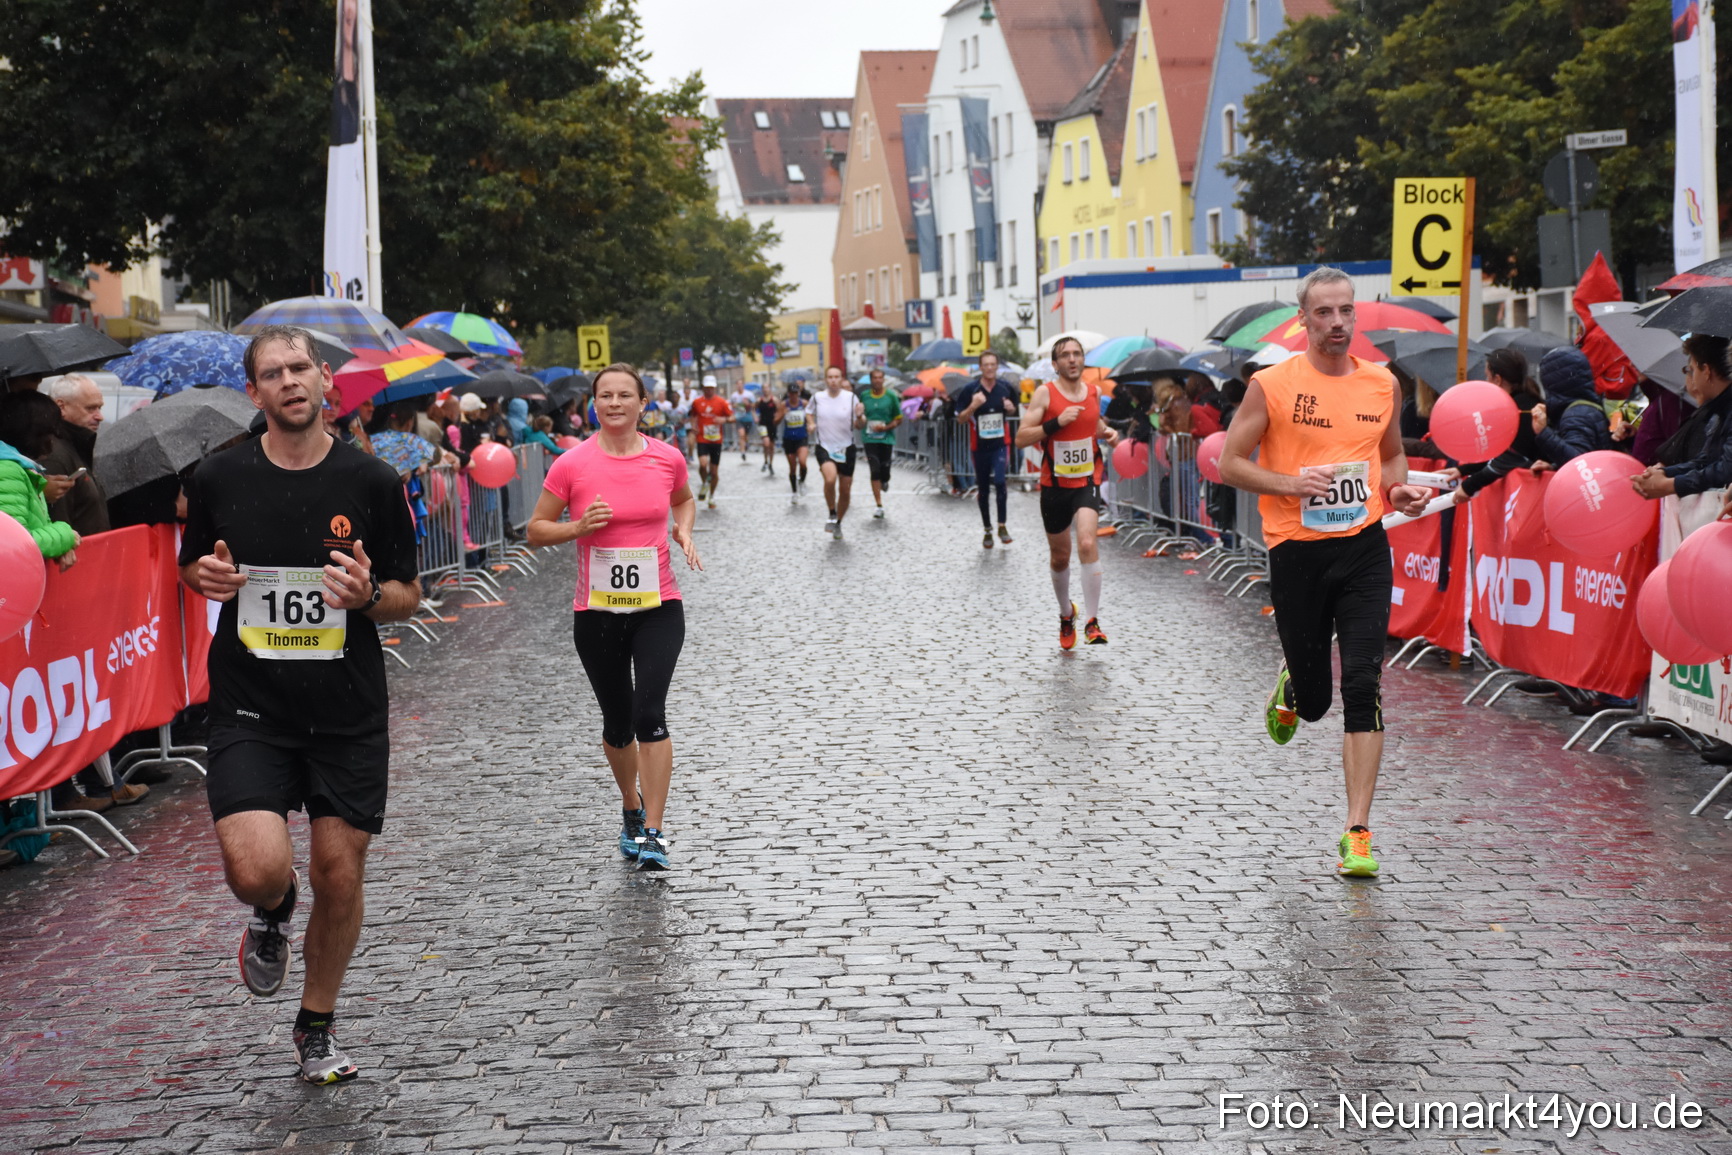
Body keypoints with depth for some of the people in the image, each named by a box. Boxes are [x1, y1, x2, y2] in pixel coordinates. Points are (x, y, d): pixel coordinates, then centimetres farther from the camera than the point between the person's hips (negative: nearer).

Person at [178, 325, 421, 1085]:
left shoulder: (372, 482, -2)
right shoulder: (219, 479, 0)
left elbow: (408, 596, 5)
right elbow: (190, 569, 15)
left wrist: (367, 594, -17)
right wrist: (208, 578, -8)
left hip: (350, 715, 1)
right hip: (250, 712, 0)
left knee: (339, 877, 5)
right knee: (257, 869, -18)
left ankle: (317, 1027, 29)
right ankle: (273, 912, 22)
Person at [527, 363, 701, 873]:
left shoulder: (668, 458, -1)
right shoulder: (572, 465, -6)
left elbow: (684, 500, 21)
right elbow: (536, 529, 1)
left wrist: (684, 532, 1)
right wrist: (579, 527, -16)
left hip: (658, 606, 0)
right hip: (596, 612, 0)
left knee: (650, 714, -16)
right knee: (618, 723, 11)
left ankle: (652, 832, -11)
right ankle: (631, 808, 38)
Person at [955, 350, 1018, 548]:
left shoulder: (1005, 388, 1)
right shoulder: (970, 389, -6)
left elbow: (1013, 412, 18)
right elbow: (960, 419, -4)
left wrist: (1011, 409, -6)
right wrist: (973, 406, -22)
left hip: (1000, 444, 0)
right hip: (979, 445, 0)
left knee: (999, 481, -19)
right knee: (983, 490, 9)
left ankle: (1002, 526, -8)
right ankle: (987, 530, 22)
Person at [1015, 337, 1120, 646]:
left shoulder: (1094, 391, 5)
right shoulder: (1045, 393, -7)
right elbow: (1021, 438, -13)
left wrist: (1107, 432, 6)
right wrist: (1056, 423, -23)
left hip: (1087, 482, 1)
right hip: (1054, 485, -1)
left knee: (1087, 543, -22)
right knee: (1059, 556, 12)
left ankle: (1092, 622, -17)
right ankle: (1066, 614, 38)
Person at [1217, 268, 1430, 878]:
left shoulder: (1382, 384, 7)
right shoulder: (1271, 385, -4)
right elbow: (1230, 462, -2)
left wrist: (1398, 490, 2)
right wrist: (1291, 483, -17)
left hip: (1365, 550, 2)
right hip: (1297, 552, -2)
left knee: (1362, 686, -10)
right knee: (1315, 700, 7)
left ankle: (1357, 832, -6)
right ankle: (1290, 689, 47)